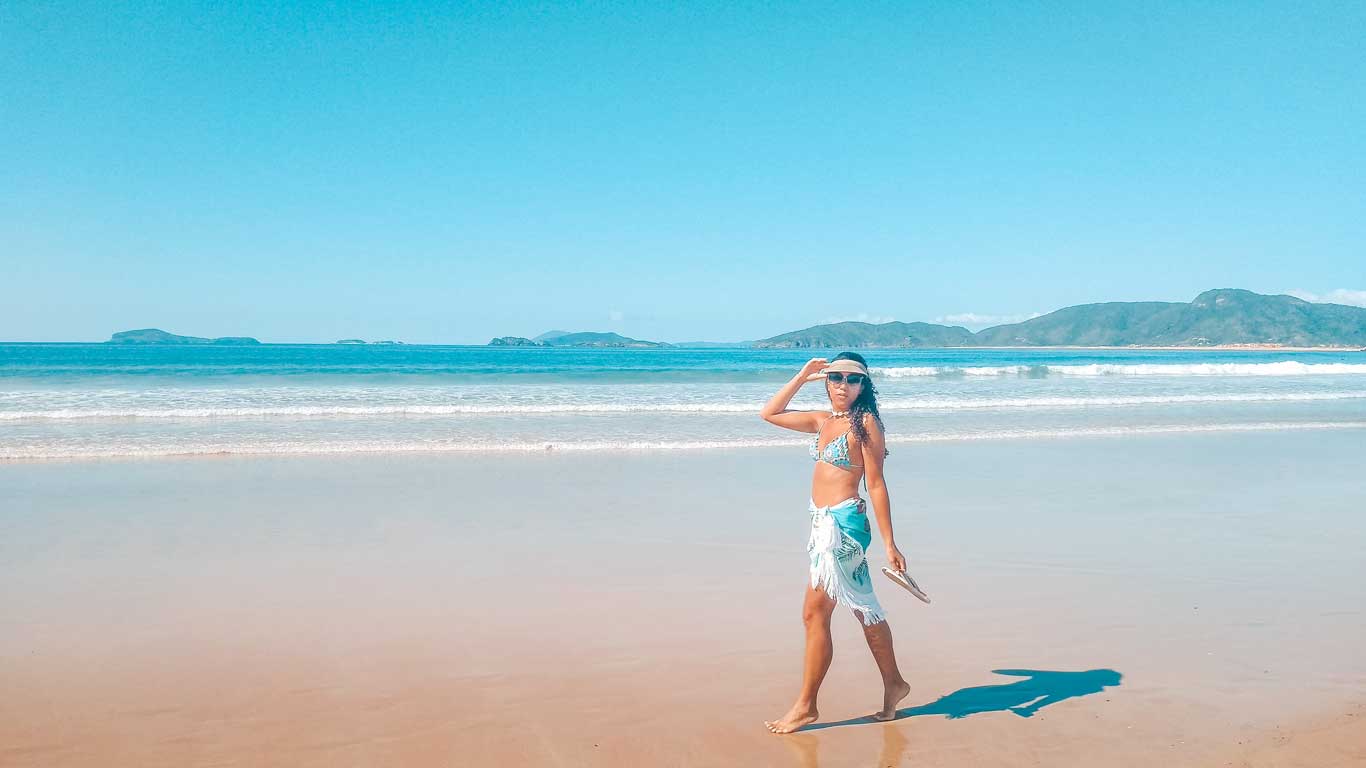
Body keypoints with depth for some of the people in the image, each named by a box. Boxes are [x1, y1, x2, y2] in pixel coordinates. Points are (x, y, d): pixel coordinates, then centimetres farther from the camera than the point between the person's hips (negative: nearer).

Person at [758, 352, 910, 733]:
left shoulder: (865, 422, -9)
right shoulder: (823, 420, 12)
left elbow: (876, 485, -11)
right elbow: (770, 414, 21)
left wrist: (889, 544, -12)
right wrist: (802, 377, 13)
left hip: (844, 522, -8)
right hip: (823, 522, 8)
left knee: (815, 613, -4)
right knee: (863, 607, 17)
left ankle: (806, 705, 7)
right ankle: (894, 684, 31)